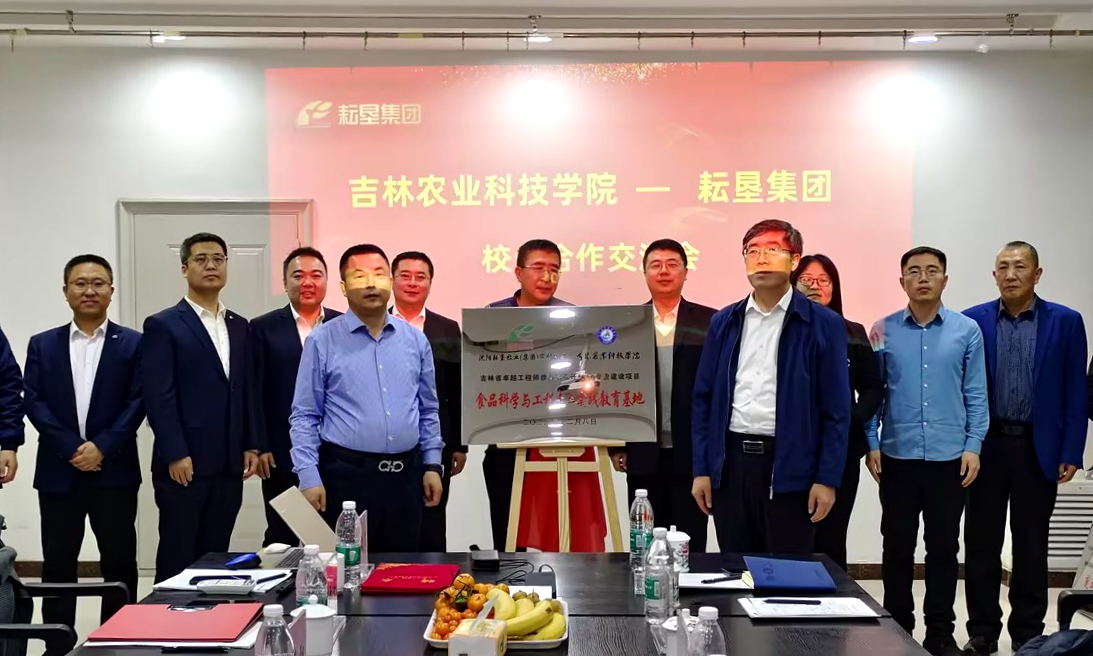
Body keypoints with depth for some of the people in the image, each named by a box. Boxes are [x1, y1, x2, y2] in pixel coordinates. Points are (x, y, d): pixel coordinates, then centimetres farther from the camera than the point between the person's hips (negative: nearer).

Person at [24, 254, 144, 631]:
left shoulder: (133, 343, 3)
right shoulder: (42, 345, 9)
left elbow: (138, 402, -4)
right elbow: (33, 402, 0)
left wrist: (101, 447, -14)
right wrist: (71, 449, -12)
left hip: (114, 471, -1)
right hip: (58, 472, 2)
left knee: (119, 566, 4)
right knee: (57, 567, 7)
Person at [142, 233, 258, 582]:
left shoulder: (240, 327, 14)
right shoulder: (163, 325, -3)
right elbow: (158, 396, -9)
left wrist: (250, 445, 7)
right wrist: (175, 455, -15)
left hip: (229, 464, 5)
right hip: (184, 464, -5)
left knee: (215, 557, 9)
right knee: (177, 558, 2)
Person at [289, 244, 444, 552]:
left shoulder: (415, 340, 8)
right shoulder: (322, 341, -3)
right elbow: (304, 416, -4)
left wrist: (432, 465, 8)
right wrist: (309, 477, -10)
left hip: (405, 476, 4)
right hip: (346, 474, -3)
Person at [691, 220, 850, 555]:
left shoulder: (823, 324, -2)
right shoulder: (724, 323, 9)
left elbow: (836, 409, -4)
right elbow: (704, 399, 9)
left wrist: (827, 478, -8)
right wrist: (701, 469, 4)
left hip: (790, 466, -3)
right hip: (731, 462, 3)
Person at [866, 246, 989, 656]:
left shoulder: (967, 330, 1)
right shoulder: (883, 330, 1)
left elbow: (975, 394, 2)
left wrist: (973, 446, -4)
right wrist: (871, 444, -2)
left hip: (949, 456, 0)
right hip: (897, 456, 0)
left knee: (944, 548, 8)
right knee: (897, 547, 8)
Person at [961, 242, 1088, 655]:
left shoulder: (1065, 322, 0)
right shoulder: (972, 321, 1)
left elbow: (1076, 392, 0)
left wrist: (1070, 453, -5)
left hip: (1039, 448, -1)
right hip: (985, 445, 1)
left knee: (1031, 546, 8)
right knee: (981, 543, 6)